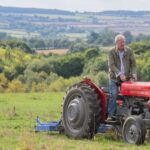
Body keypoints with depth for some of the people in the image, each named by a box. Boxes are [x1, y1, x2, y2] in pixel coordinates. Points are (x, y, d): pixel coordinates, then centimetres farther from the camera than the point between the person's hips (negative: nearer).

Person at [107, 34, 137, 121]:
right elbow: (111, 65, -14)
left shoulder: (129, 51, 2)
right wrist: (120, 74, -27)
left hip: (126, 78, 2)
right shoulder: (112, 52, -5)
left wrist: (134, 73, -15)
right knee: (113, 94, -14)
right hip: (114, 78, -2)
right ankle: (111, 115, -11)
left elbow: (133, 63, 3)